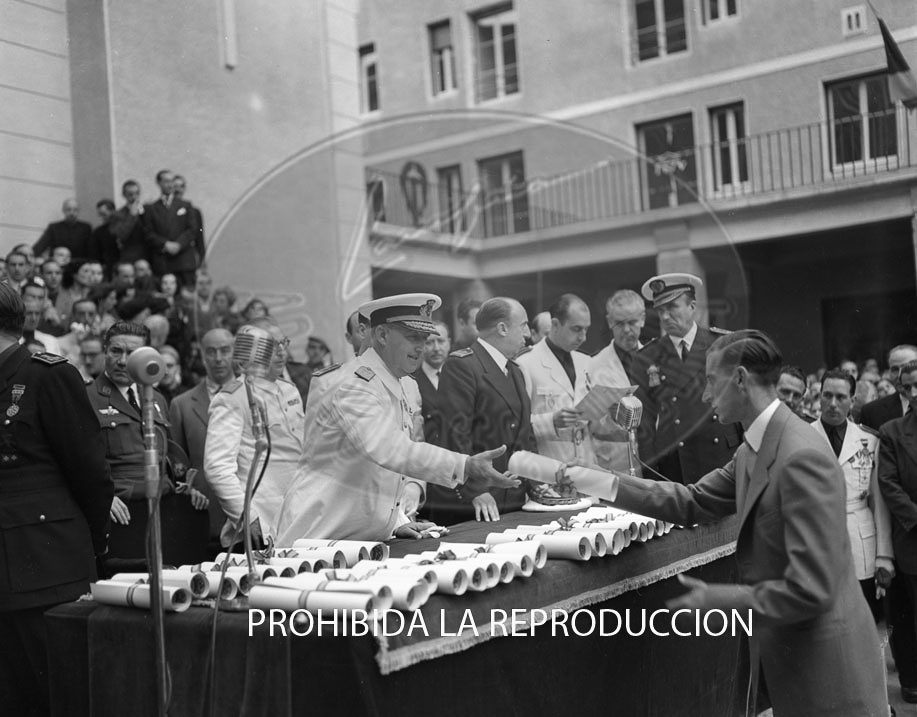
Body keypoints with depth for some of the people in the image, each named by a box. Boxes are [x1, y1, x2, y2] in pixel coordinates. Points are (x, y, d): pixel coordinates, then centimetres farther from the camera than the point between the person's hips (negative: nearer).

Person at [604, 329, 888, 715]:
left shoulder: (801, 458, -26)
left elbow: (810, 590, -27)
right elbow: (692, 503, 8)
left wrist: (719, 598, -17)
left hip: (824, 662, -8)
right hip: (786, 651, 9)